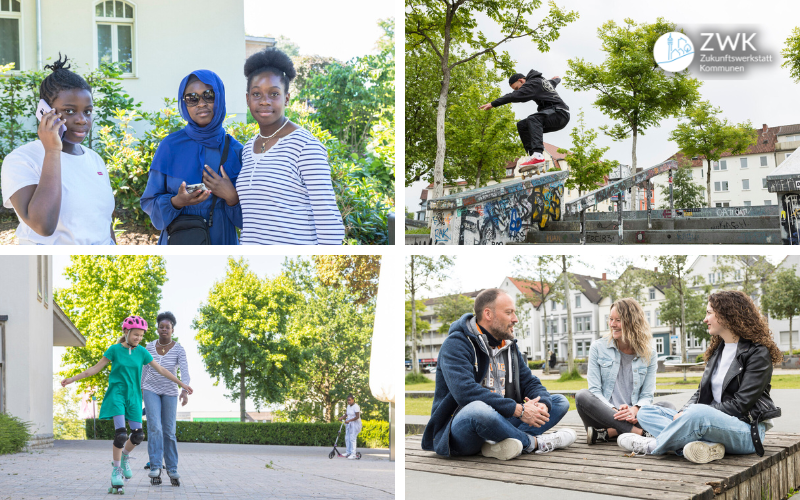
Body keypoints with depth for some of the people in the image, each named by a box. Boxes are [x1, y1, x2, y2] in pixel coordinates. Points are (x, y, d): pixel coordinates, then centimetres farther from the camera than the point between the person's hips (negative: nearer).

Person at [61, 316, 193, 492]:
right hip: (117, 394, -4)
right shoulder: (115, 349, -5)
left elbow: (161, 370, 7)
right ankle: (116, 471, -3)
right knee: (121, 433, -17)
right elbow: (95, 368, 0)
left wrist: (182, 384, 7)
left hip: (133, 396, 4)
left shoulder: (141, 351, 2)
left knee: (138, 434, 0)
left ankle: (125, 457, 30)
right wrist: (72, 379, -5)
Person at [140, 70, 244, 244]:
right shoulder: (170, 146, 0)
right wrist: (176, 202, -17)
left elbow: (246, 216, 4)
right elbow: (150, 202, 2)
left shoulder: (235, 151, 2)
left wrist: (231, 197, -16)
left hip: (221, 242, 1)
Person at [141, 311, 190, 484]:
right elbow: (145, 368, 7)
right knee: (154, 427, -16)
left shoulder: (179, 350, -13)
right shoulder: (150, 346, -6)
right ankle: (155, 466, -14)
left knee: (169, 431, 2)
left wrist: (185, 391, -41)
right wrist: (141, 389, 12)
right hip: (151, 390, 0)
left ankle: (172, 468, 15)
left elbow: (185, 373, -24)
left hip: (169, 392, 0)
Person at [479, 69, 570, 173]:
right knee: (522, 125, 7)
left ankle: (538, 155, -52)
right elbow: (555, 80, 47)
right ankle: (532, 154, -7)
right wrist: (557, 79, 73)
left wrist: (493, 104, -20)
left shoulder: (533, 84, -5)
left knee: (533, 119, -35)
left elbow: (515, 96, -18)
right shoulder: (544, 82, 25)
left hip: (560, 113, -10)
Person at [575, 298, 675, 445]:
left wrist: (634, 410, -20)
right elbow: (595, 390, -1)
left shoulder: (649, 354, 9)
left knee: (668, 407, -25)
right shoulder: (598, 347, 7)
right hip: (604, 414, -1)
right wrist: (614, 411, -20)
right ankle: (638, 433, -37)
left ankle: (607, 433, -33)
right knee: (582, 396, -32)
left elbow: (647, 395, 4)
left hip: (633, 417, 1)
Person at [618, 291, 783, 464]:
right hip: (714, 421, 9)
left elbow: (741, 404, -16)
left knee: (698, 414, -40)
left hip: (746, 429, -9)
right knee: (645, 412, -1)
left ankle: (652, 446, -14)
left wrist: (691, 413, -19)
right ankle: (707, 445, -24)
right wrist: (683, 413, -6)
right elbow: (701, 392, 16)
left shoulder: (758, 354, -8)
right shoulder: (717, 350, 19)